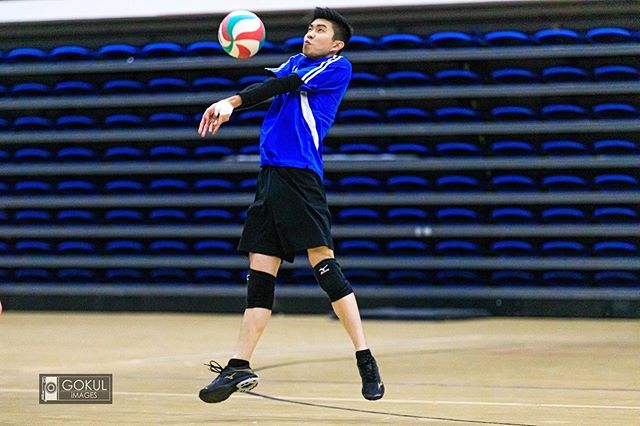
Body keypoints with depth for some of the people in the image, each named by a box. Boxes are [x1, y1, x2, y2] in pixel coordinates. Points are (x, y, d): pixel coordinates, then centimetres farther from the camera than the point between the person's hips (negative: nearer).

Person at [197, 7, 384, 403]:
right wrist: (229, 104, -15)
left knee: (324, 264, -13)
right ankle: (239, 367, 7)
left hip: (300, 174, -7)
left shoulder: (338, 67, 3)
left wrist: (233, 101, -8)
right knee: (260, 275, 6)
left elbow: (285, 84, -7)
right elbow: (269, 85, 5)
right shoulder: (295, 63, 23)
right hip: (271, 174, 7)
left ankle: (366, 362, -10)